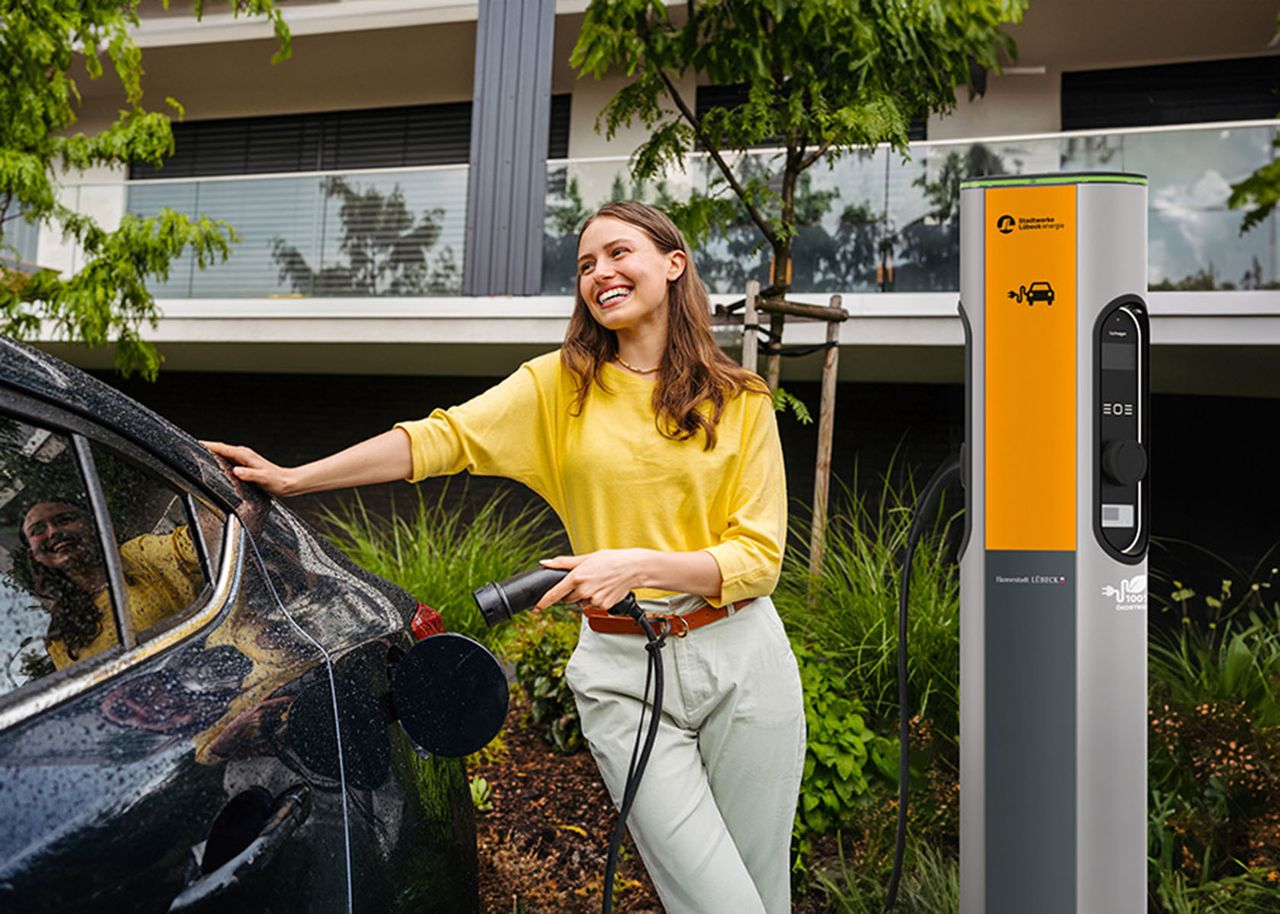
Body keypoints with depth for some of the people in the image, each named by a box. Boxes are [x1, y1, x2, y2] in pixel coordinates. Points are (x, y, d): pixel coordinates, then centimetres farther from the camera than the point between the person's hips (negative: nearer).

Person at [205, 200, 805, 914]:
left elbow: (758, 556, -4)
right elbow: (442, 438, -5)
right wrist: (296, 478, -11)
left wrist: (640, 566, -19)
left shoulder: (743, 400, 2)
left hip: (744, 661, 1)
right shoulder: (561, 383, 4)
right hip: (621, 670, -1)